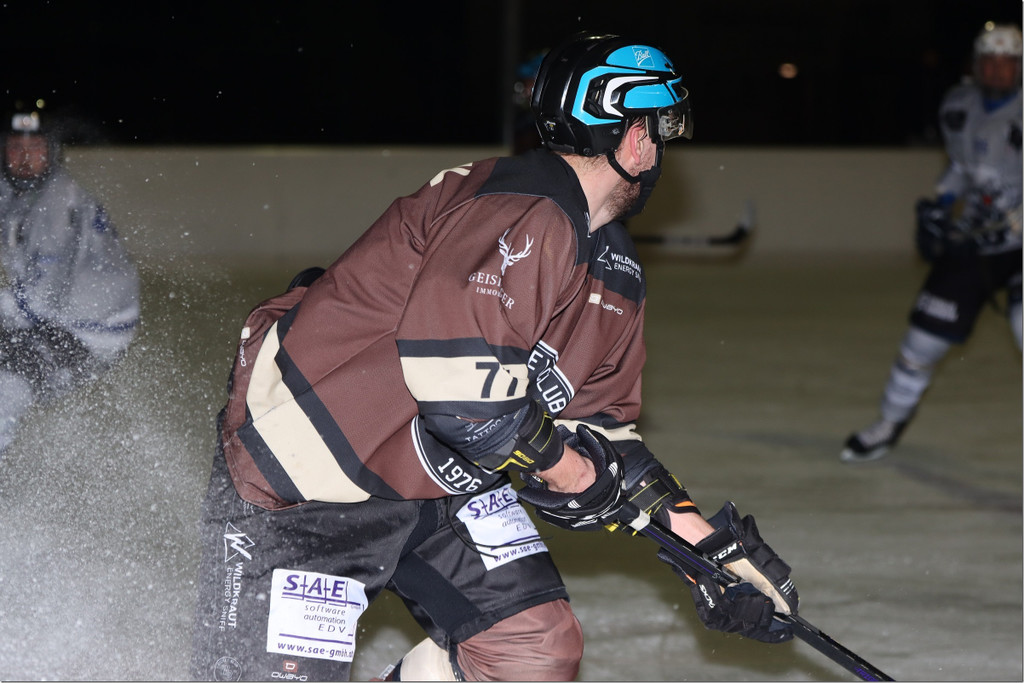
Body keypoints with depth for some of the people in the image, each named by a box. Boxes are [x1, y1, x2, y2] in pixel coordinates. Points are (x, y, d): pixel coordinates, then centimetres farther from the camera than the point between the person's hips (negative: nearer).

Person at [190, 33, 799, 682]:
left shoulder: (616, 274, 10)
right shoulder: (526, 214, -24)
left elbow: (603, 425, 15)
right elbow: (451, 369, -33)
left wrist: (709, 543, 7)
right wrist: (562, 464, -18)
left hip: (443, 479, 10)